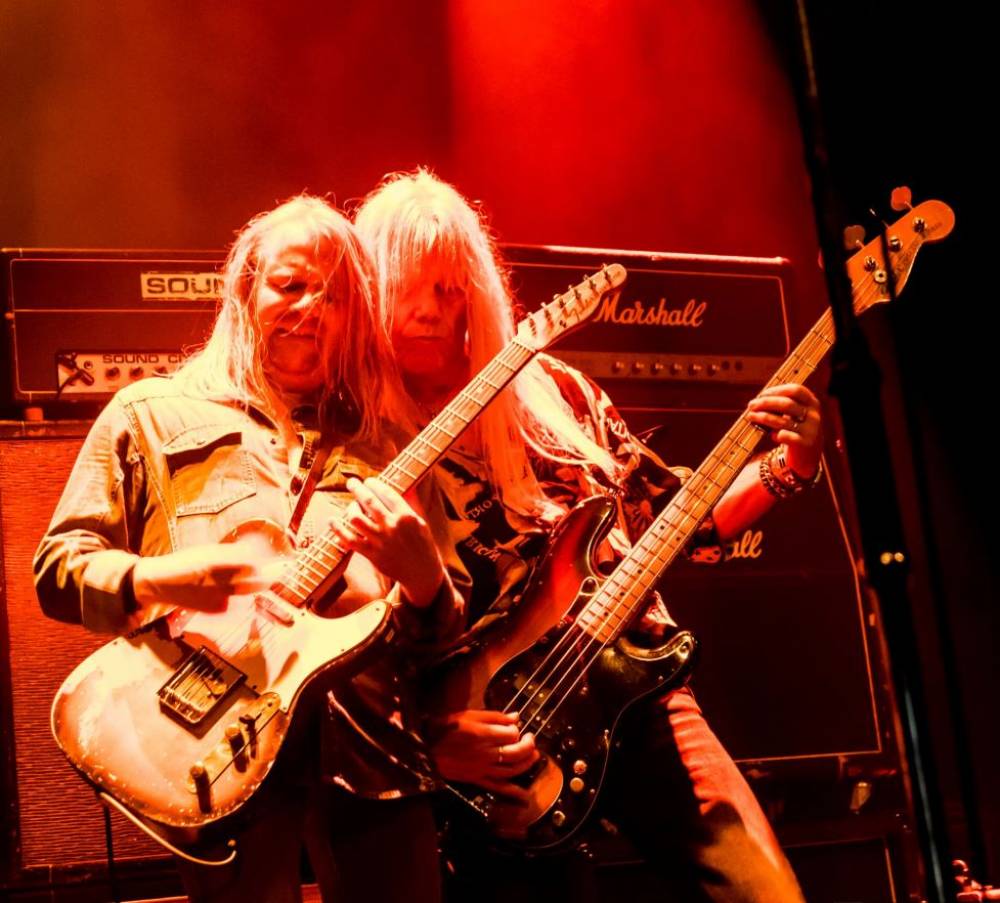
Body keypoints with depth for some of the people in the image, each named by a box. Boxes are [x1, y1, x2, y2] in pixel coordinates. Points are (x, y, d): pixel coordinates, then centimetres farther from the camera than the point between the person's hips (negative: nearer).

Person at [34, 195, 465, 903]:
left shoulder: (379, 441, 17)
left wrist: (421, 575, -8)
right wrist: (156, 578, -14)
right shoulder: (152, 414, 12)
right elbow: (57, 566, 6)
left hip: (371, 746, 3)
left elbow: (447, 632, 15)